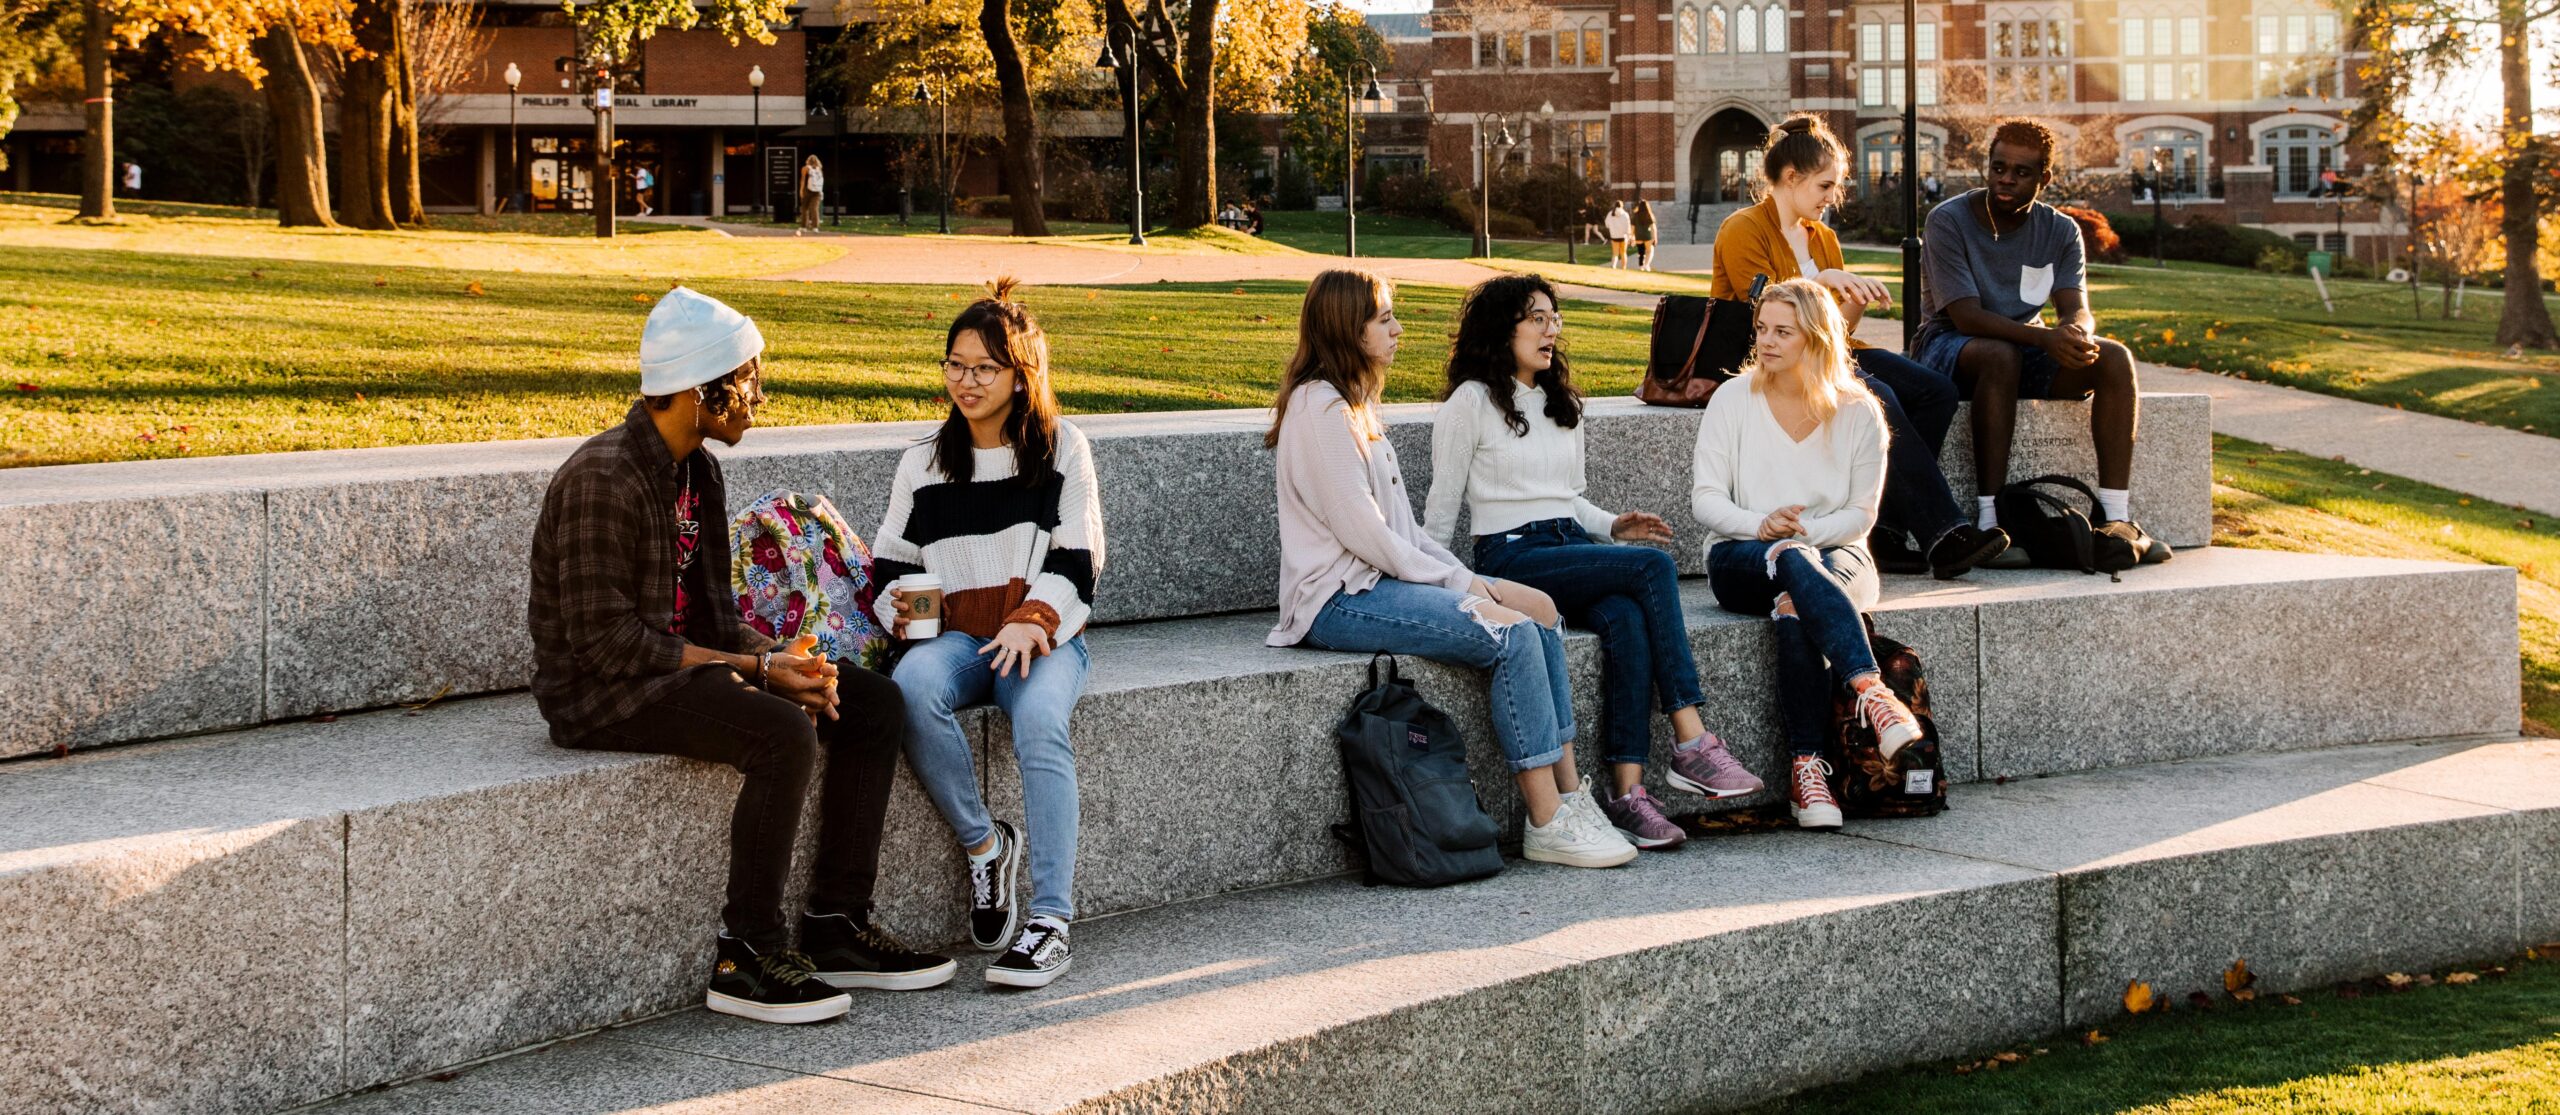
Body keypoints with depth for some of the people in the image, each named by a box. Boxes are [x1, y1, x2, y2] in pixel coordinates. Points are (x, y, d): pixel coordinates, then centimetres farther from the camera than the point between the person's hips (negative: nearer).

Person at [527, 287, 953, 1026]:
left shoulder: (697, 467, 9)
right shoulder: (605, 479, -20)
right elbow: (606, 641, -24)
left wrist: (775, 659, -9)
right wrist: (755, 669, -22)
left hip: (683, 659, 10)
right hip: (600, 695, -10)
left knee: (875, 706, 2)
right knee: (784, 735, -31)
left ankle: (836, 925, 4)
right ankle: (746, 958, -21)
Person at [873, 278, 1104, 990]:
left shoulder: (1063, 450, 8)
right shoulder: (924, 464, 17)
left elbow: (1075, 558, 1)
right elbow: (891, 560, 18)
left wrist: (1033, 622, -16)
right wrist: (898, 605, -5)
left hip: (1045, 634, -2)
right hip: (957, 636, 2)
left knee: (1039, 720, -36)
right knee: (912, 686, -35)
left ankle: (1050, 920, -36)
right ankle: (983, 844, -16)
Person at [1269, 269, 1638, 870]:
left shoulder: (1355, 402, 20)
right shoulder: (1320, 408, -13)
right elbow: (1361, 532, -18)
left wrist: (1462, 575, 4)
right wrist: (1455, 583, -11)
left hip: (1384, 578, 10)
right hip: (1340, 599, -10)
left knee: (1541, 612, -6)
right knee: (1515, 635, -22)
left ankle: (1569, 795, -10)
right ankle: (1547, 823, -18)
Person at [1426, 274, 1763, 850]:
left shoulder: (1563, 403, 23)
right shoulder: (1471, 403, 1)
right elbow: (1442, 507, 1)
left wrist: (1612, 525, 8)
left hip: (1573, 545, 6)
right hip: (1512, 558, -6)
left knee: (1626, 620, -31)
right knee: (1654, 565, -28)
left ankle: (1627, 791, -37)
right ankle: (1693, 747, -30)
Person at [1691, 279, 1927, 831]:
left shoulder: (1857, 411, 3)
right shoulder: (1733, 400, 2)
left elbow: (1862, 512, 2)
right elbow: (1705, 500, -1)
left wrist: (1806, 531, -18)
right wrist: (1762, 526, -21)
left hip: (1833, 554, 0)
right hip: (1742, 557, 0)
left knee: (1796, 603, -38)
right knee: (1794, 564, -39)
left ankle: (1806, 766, -44)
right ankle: (1872, 692, -52)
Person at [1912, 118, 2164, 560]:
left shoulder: (2060, 231, 3)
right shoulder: (1949, 221, -13)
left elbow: (2078, 310, -9)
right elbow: (1967, 316, -22)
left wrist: (2076, 333, -36)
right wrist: (2045, 338, -37)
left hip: (2024, 346, 5)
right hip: (1949, 347, -5)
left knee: (2114, 358, -19)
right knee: (2000, 355, -38)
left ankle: (2116, 517, -25)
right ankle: (1988, 519, -40)